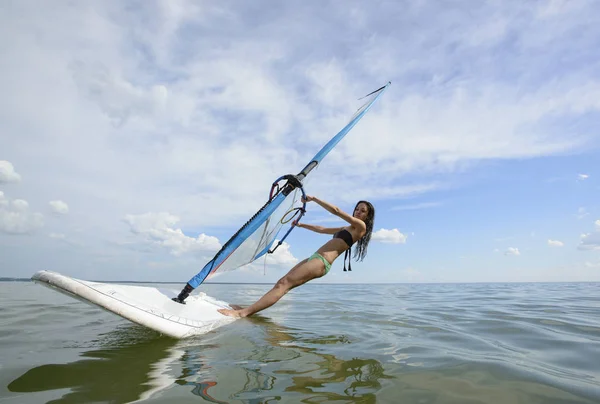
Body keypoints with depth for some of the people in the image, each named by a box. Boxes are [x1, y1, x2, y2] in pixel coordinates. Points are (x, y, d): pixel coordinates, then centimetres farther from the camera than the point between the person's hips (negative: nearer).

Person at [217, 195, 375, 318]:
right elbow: (322, 229, 38)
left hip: (321, 262, -9)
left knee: (284, 283, -20)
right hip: (315, 259, 9)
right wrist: (301, 225, 42)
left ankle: (243, 313, -26)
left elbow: (336, 210, -7)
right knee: (281, 283, 1)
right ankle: (249, 309, 1)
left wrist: (313, 198, -3)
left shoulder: (360, 226, 1)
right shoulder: (347, 229, 29)